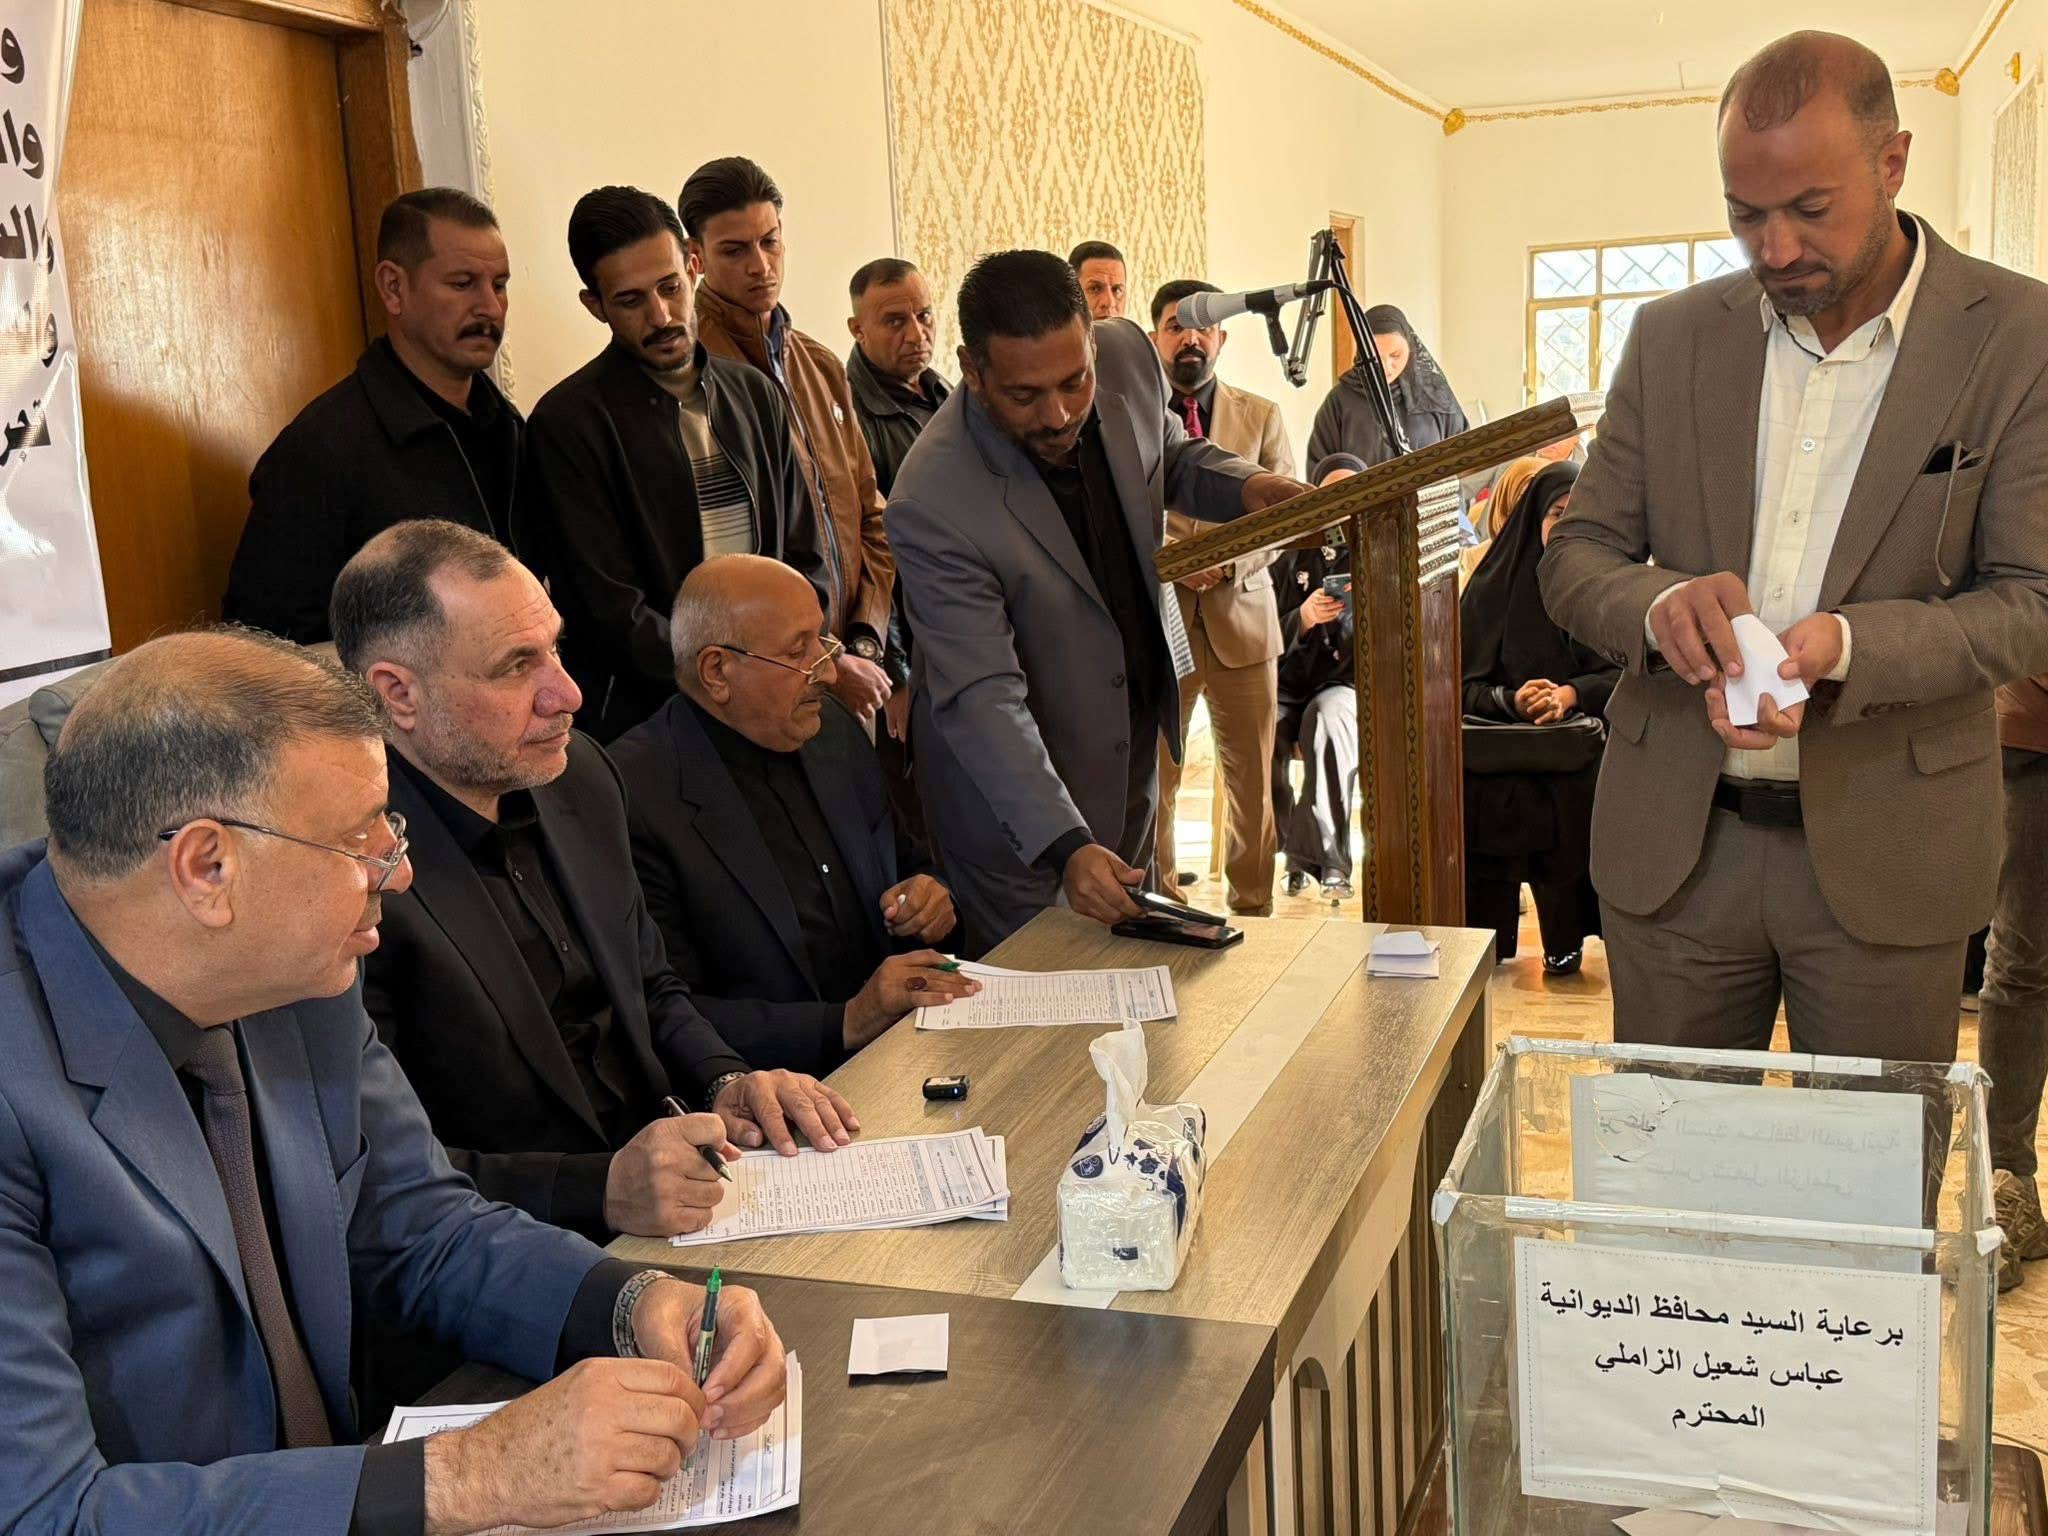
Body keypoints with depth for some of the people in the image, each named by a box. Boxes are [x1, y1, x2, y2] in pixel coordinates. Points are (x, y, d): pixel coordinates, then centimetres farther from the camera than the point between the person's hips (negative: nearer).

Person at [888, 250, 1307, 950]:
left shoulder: (1128, 354, -14)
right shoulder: (934, 505, -32)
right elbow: (981, 699, -32)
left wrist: (1239, 484, -13)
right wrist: (1066, 845, -41)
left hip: (1134, 744, 6)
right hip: (1008, 778, -6)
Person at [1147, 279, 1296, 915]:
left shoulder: (1262, 416, 10)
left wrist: (1232, 562, -12)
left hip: (1242, 617, 2)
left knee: (1252, 779, 6)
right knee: (1152, 778, 2)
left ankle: (1253, 907, 18)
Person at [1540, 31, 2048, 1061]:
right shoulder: (1673, 337, 3)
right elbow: (1576, 557, 5)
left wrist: (1845, 645, -25)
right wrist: (1657, 602, -19)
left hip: (1888, 851, -2)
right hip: (1673, 840, 2)